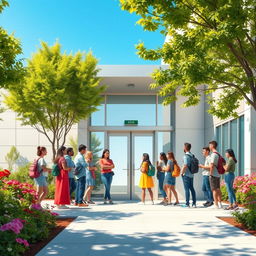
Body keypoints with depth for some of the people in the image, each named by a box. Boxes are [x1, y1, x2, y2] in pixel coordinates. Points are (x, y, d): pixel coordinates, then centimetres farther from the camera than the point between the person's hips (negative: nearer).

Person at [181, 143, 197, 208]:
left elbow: (185, 166, -22)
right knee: (192, 188, 11)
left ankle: (187, 204, -2)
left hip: (186, 175, -8)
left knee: (187, 189, -4)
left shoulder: (186, 156, -15)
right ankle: (194, 203, 12)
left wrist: (182, 173, -10)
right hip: (191, 175, 8)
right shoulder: (192, 156, 10)